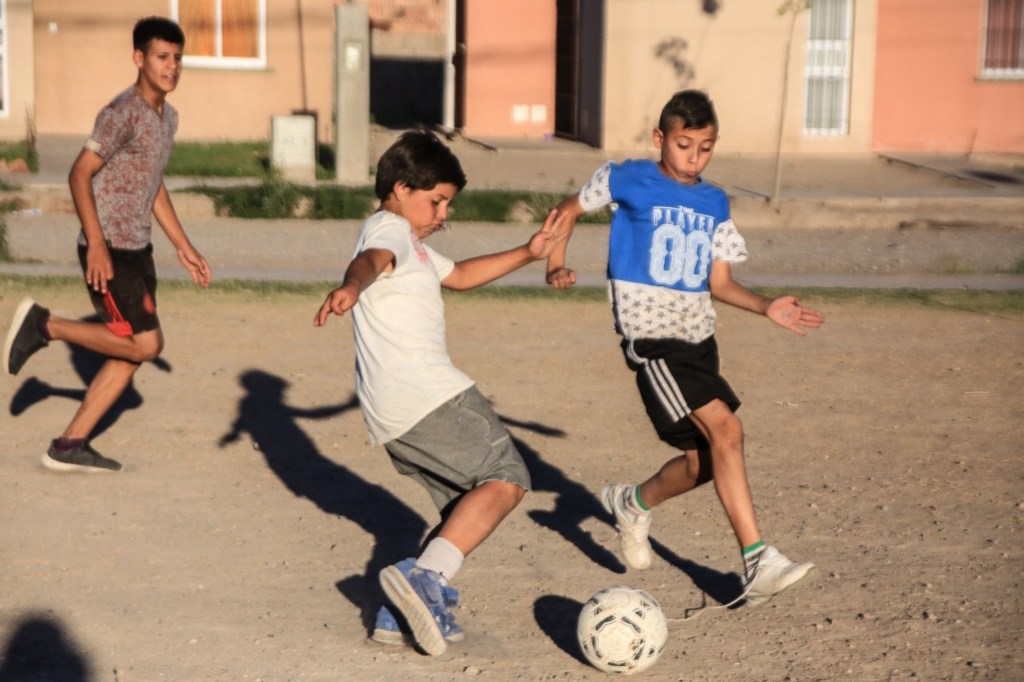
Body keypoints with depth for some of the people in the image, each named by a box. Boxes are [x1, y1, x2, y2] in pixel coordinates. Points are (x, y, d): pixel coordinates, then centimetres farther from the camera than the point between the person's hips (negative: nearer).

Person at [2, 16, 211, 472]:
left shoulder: (167, 117, 13)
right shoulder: (122, 113, -15)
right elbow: (80, 175, -19)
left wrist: (183, 247, 21)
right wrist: (96, 244, -26)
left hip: (137, 249, 9)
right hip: (109, 250, -9)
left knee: (131, 353, 7)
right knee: (146, 344, -11)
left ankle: (69, 446, 12)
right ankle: (42, 325, 3)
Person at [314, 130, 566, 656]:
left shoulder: (411, 245, 30)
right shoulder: (390, 228, -3)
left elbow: (458, 275, 42)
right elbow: (371, 259, -27)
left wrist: (527, 253, 32)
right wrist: (351, 286, -50)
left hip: (392, 415, 10)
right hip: (424, 392, -10)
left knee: (473, 506, 13)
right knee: (506, 479, -11)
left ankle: (407, 610, 4)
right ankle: (424, 578, -24)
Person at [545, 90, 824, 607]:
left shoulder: (714, 203, 12)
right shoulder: (627, 180, -1)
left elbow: (719, 281, 12)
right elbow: (570, 209, 13)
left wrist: (767, 308, -3)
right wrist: (555, 264, -1)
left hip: (698, 337, 7)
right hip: (650, 336, -6)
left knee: (704, 461, 8)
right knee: (725, 430, -21)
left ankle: (634, 504, 38)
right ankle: (757, 561, -19)